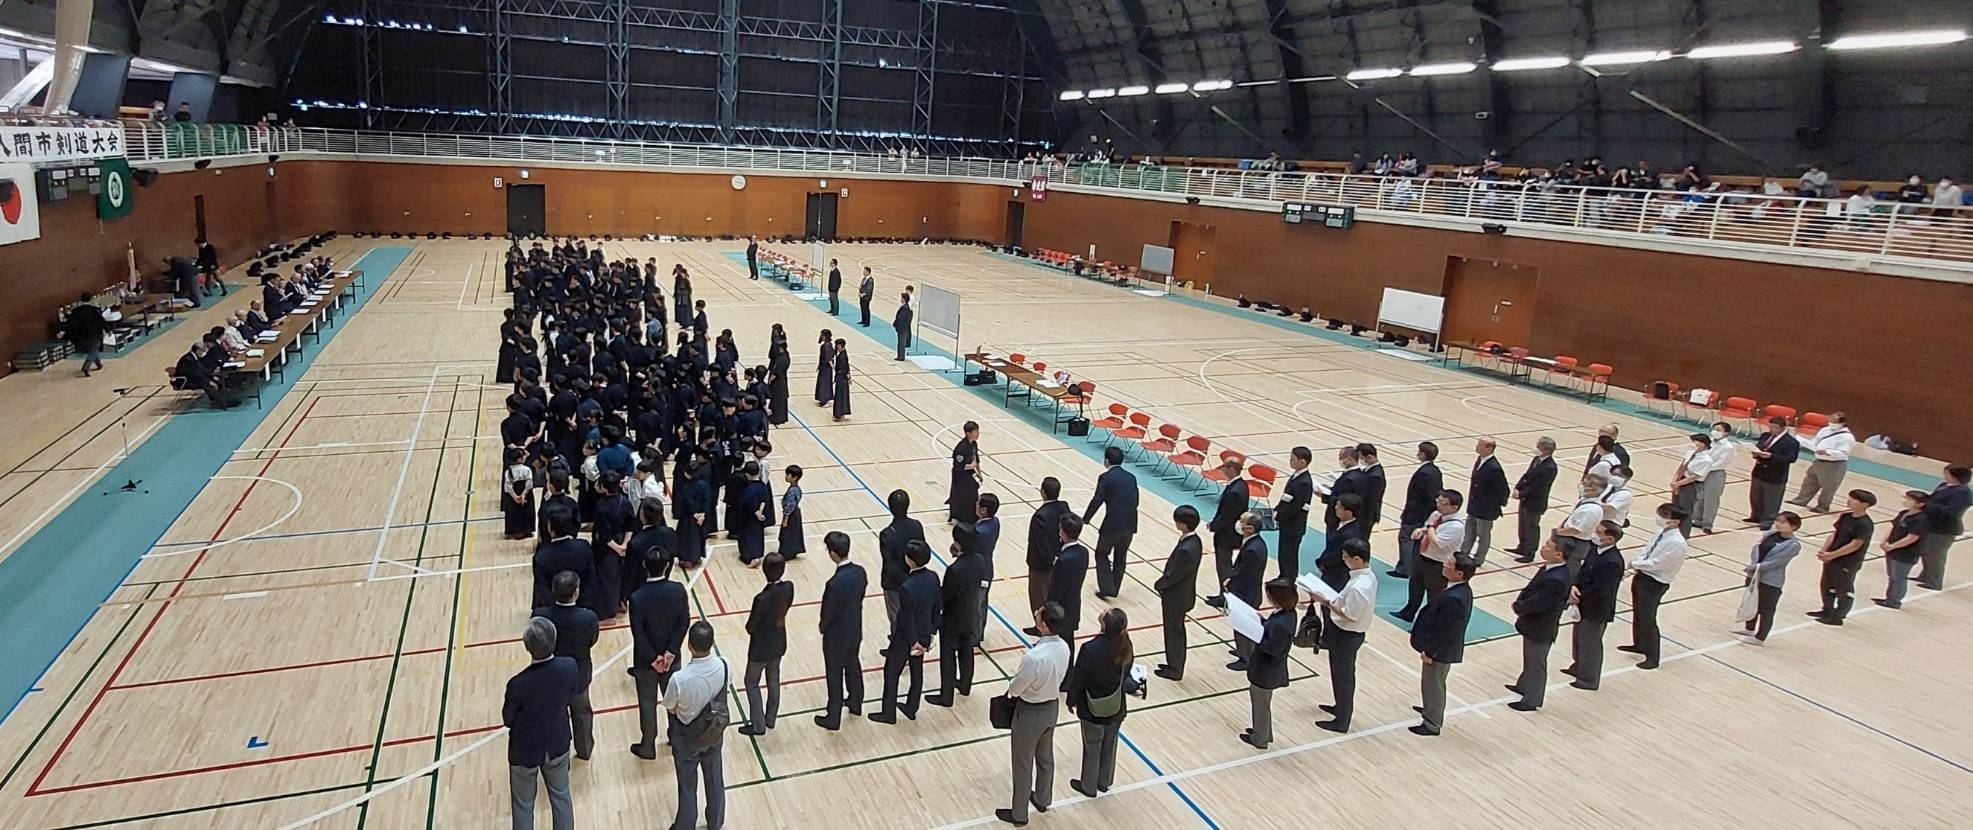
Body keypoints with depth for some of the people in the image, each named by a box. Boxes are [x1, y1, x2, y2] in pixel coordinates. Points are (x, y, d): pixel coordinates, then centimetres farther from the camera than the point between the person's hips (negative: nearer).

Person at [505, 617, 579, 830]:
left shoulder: (518, 684, -35)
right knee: (561, 796, 26)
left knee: (523, 806, 22)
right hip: (558, 746, 3)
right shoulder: (569, 667, -25)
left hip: (525, 752, -3)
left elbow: (508, 720, -15)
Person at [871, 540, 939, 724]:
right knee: (917, 672, 22)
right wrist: (931, 633, 10)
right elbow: (936, 609, -1)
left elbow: (906, 619, -24)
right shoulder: (933, 578, -13)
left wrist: (913, 642, -9)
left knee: (891, 674, 14)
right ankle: (911, 709, 39)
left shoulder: (906, 587, -34)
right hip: (923, 635, 6)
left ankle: (888, 713, 29)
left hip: (907, 638, -6)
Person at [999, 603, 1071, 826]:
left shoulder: (1034, 657, -37)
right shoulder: (1063, 646, -14)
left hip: (1030, 712, -7)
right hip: (1052, 705, 7)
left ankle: (1019, 814, 33)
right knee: (1045, 756, 28)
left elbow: (1015, 688, -21)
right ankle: (1042, 799, 50)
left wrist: (1011, 690, 1)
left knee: (1023, 764, 14)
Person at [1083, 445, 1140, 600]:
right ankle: (1114, 589, 28)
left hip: (1112, 524, -6)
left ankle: (1106, 589, 7)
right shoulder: (1131, 477, 8)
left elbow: (1096, 501, -12)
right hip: (1130, 524, 6)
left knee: (1102, 554, 13)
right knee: (1120, 557, 19)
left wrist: (1084, 520, 1)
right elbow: (1135, 501, 12)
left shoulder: (1105, 478, -10)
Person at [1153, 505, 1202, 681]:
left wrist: (1158, 585, -6)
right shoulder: (1193, 540, -4)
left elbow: (1172, 575, -24)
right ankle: (1174, 665, 39)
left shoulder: (1186, 550, -34)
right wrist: (1163, 584, 6)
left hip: (1176, 598, -9)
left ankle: (1175, 671, 27)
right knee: (1176, 631, 23)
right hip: (1181, 594, 9)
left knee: (1174, 632, 10)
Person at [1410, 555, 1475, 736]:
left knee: (1432, 685, 11)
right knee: (1434, 683, 29)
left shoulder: (1454, 598, -35)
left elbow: (1443, 630, -26)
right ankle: (1431, 709, 50)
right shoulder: (1462, 589, -5)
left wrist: (1430, 652, -17)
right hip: (1445, 647, 9)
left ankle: (1432, 724, 29)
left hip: (1441, 650, -9)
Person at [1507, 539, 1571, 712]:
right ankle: (1524, 686, 48)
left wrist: (1518, 607, -14)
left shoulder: (1556, 580, -36)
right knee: (1530, 659, 28)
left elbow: (1537, 603, -30)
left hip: (1540, 629, -8)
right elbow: (1531, 588, 5)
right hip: (1534, 624, 8)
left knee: (1536, 664, 13)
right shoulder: (1551, 568, -7)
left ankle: (1532, 700, 31)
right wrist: (1520, 603, -7)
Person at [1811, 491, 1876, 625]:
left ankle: (1837, 617, 19)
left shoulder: (1865, 524, -22)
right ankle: (1827, 610, 36)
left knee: (1844, 590, 9)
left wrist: (1832, 555, -19)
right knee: (1827, 585, 20)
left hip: (1848, 564, -7)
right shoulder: (1845, 516, 0)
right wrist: (1824, 550, -7)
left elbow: (1855, 545, -22)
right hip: (1831, 559, 7)